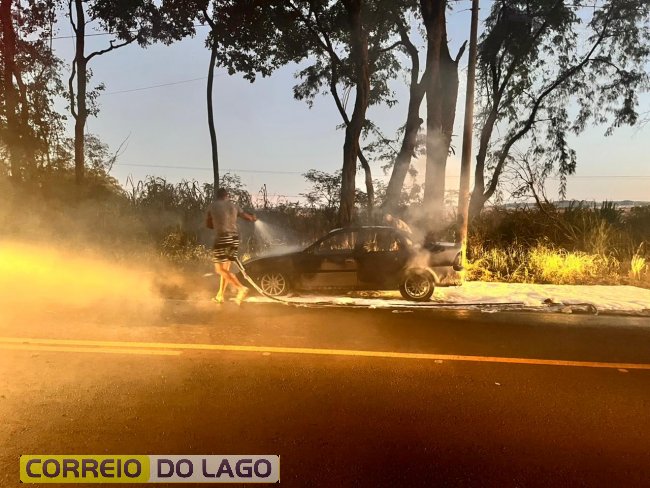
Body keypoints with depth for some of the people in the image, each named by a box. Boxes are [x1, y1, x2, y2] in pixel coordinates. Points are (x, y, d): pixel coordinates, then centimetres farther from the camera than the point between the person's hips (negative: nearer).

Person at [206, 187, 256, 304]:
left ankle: (241, 288, -18)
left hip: (222, 238, -5)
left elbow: (208, 224, 14)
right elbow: (249, 217, 21)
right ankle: (220, 295, 19)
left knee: (220, 269, -2)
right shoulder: (234, 206, 12)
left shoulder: (212, 206, 5)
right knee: (225, 268, 15)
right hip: (235, 238, 5)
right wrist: (253, 218, 43)